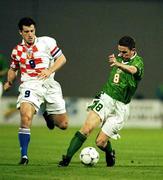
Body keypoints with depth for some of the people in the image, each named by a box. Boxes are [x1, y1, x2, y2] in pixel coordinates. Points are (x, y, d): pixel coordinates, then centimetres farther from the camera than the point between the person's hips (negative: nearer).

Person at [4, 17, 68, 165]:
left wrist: (50, 70, -12)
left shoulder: (47, 42, 2)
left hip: (48, 84, 0)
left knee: (63, 124, 3)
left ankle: (48, 115, 39)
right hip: (30, 85, 0)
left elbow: (62, 58, 4)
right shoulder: (17, 50, 12)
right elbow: (13, 69, 28)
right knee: (26, 117, -29)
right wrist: (9, 83, 12)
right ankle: (24, 156, -22)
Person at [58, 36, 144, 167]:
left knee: (100, 142, -7)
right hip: (106, 98, 4)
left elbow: (133, 70, -38)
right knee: (87, 128, -20)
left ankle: (110, 154, 28)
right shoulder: (119, 58, 10)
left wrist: (118, 64, -55)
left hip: (120, 107, -4)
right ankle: (67, 159, -20)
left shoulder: (137, 61, -10)